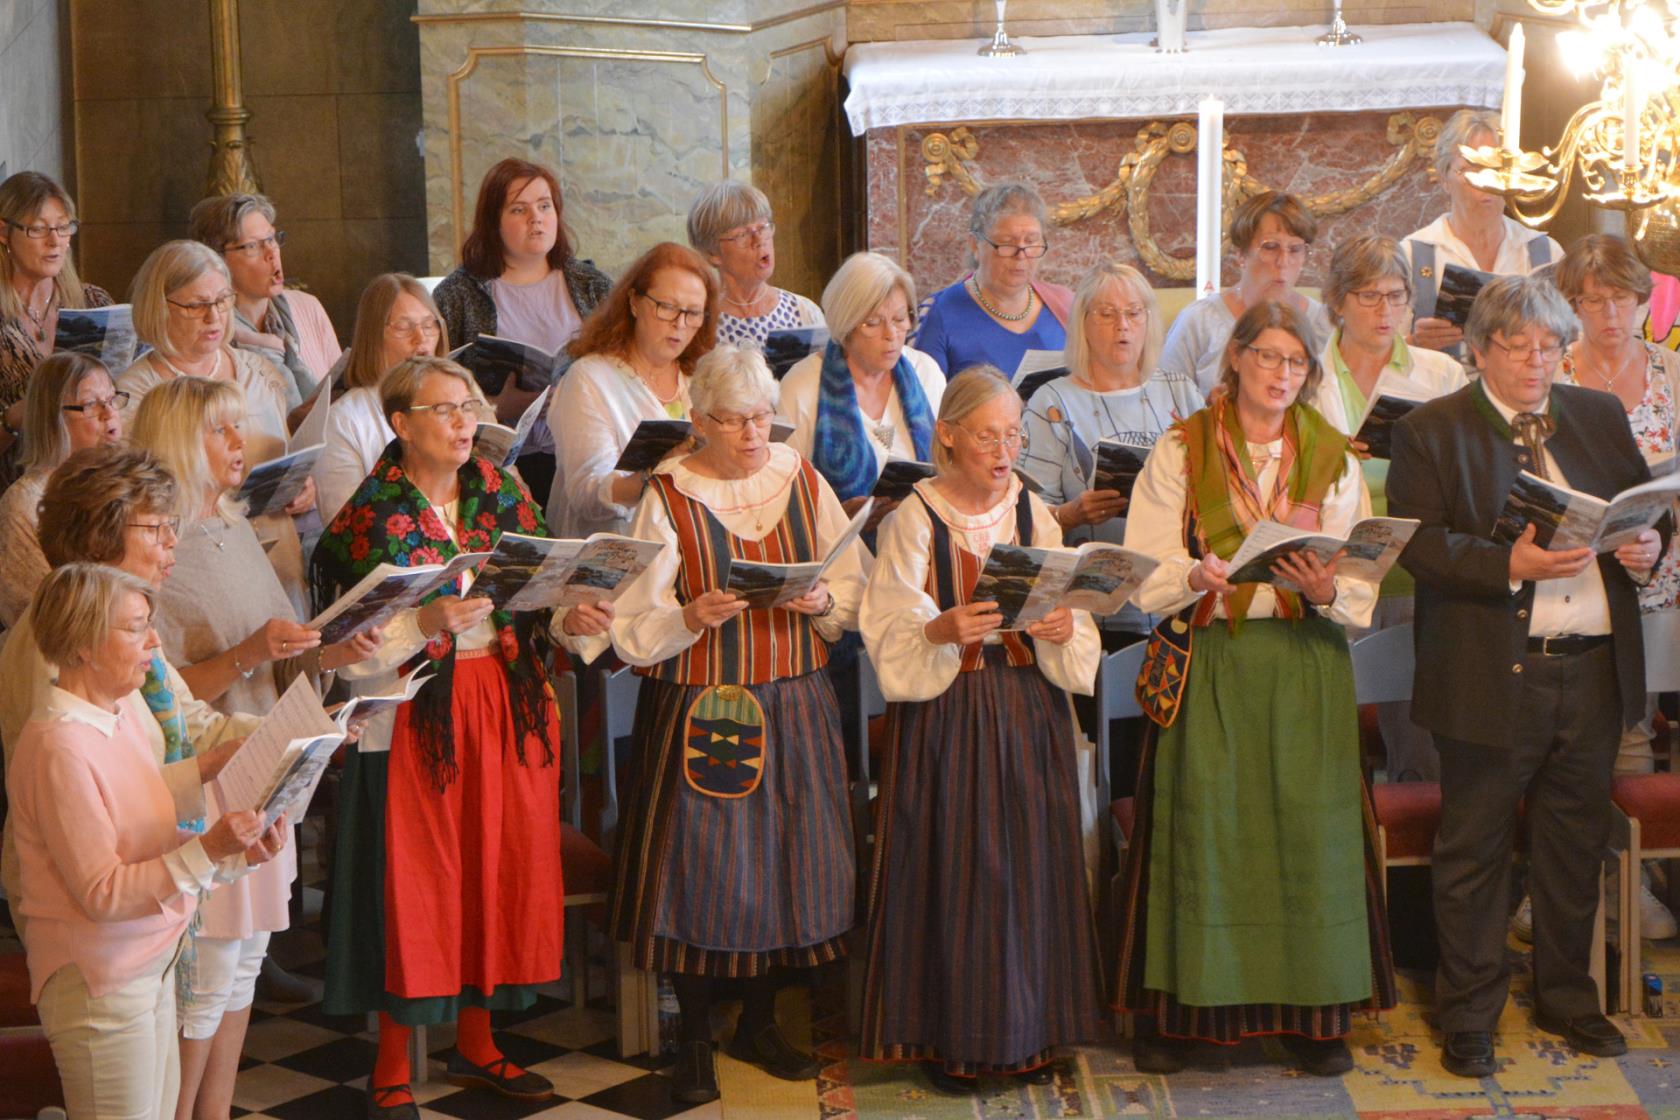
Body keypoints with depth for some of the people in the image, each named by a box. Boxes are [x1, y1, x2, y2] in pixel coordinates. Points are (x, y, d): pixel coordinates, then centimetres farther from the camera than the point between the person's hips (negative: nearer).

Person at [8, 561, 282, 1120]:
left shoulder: (124, 716, 6)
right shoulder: (59, 745, -21)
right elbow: (102, 894, -21)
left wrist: (236, 849, -6)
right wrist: (208, 849, -29)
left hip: (153, 963, 8)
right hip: (99, 982, -8)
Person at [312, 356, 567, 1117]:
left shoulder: (504, 497, 6)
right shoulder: (372, 518, -8)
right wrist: (424, 623, -27)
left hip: (508, 708, 5)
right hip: (414, 720, -5)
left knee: (499, 869, 11)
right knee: (414, 882, 1)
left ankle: (475, 1043, 28)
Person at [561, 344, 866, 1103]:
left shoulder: (803, 482, 5)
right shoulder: (667, 498, -6)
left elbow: (852, 586, 7)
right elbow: (634, 625, -9)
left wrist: (822, 603, -13)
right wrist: (691, 618, -27)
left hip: (795, 705, 4)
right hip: (698, 708, -3)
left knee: (787, 859, 7)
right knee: (702, 863, -2)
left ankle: (759, 1023, 26)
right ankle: (694, 1037, 15)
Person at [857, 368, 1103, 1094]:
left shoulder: (1034, 515, 6)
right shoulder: (914, 521, -4)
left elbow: (1074, 627, 3)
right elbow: (890, 637, -11)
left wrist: (1062, 630, -20)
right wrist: (940, 633, -30)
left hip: (1029, 714, 3)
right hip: (944, 716, -3)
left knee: (1029, 863, 5)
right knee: (951, 865, -1)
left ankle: (1027, 1031, 18)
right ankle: (949, 1036, 12)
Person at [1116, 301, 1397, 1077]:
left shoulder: (1333, 460, 10)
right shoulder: (1180, 454, 4)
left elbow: (1363, 587, 3)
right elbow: (1143, 576, -3)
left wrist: (1326, 590, -18)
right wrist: (1197, 576, -22)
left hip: (1305, 666, 2)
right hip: (1209, 664, -2)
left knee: (1309, 829, -1)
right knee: (1201, 827, -4)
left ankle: (1315, 1012, 8)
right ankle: (1175, 1011, 5)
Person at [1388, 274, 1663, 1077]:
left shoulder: (1601, 416, 13)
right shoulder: (1432, 431, -3)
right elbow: (1419, 544, -11)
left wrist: (1648, 545, -5)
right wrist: (1511, 564, -23)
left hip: (1596, 671, 5)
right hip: (1493, 675, -4)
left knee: (1576, 843, 15)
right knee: (1475, 850, 3)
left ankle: (1567, 998, 32)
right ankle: (1468, 1017, 15)